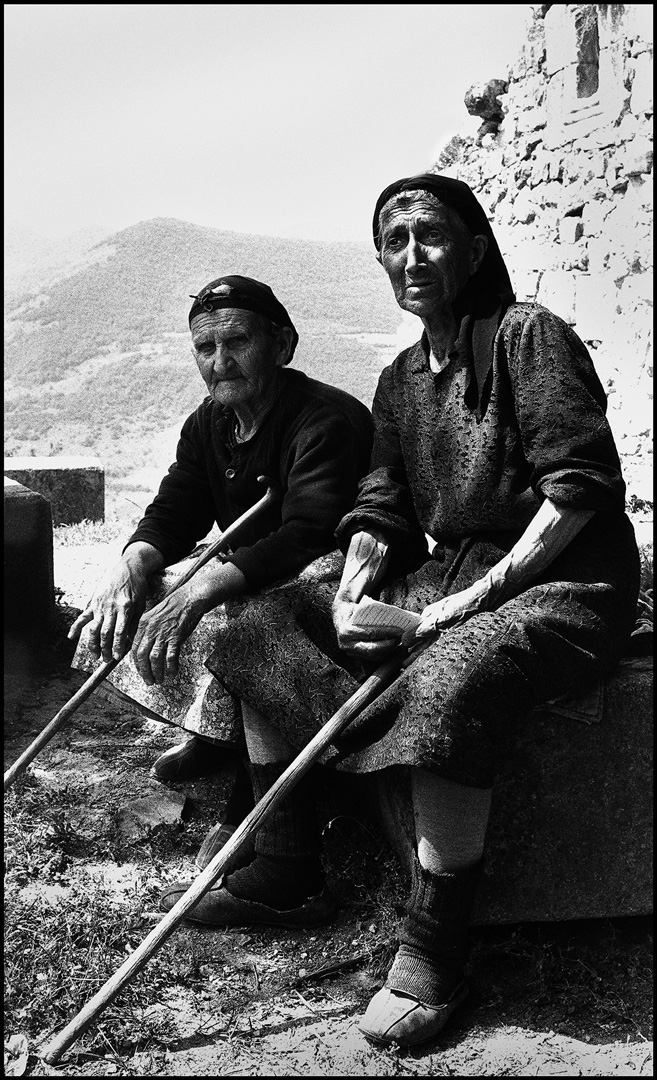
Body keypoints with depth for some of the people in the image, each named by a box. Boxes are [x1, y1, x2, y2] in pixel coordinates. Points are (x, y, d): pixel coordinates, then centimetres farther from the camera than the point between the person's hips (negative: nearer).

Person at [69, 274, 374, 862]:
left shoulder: (329, 419, -23)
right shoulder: (209, 422, 5)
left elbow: (308, 537, -35)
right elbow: (172, 514, 1)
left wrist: (199, 590, -45)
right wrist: (134, 566, -24)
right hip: (245, 579, 9)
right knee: (130, 594, 0)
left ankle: (256, 798, -15)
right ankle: (213, 738, 15)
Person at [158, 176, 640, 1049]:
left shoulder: (529, 335, -9)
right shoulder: (400, 379, 14)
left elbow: (582, 488, -17)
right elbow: (380, 509, 10)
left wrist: (478, 597, -20)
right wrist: (351, 595, -10)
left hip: (562, 585, -8)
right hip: (447, 576, 8)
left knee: (447, 681, -39)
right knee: (266, 627, 0)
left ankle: (435, 948, -22)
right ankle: (287, 874, 4)